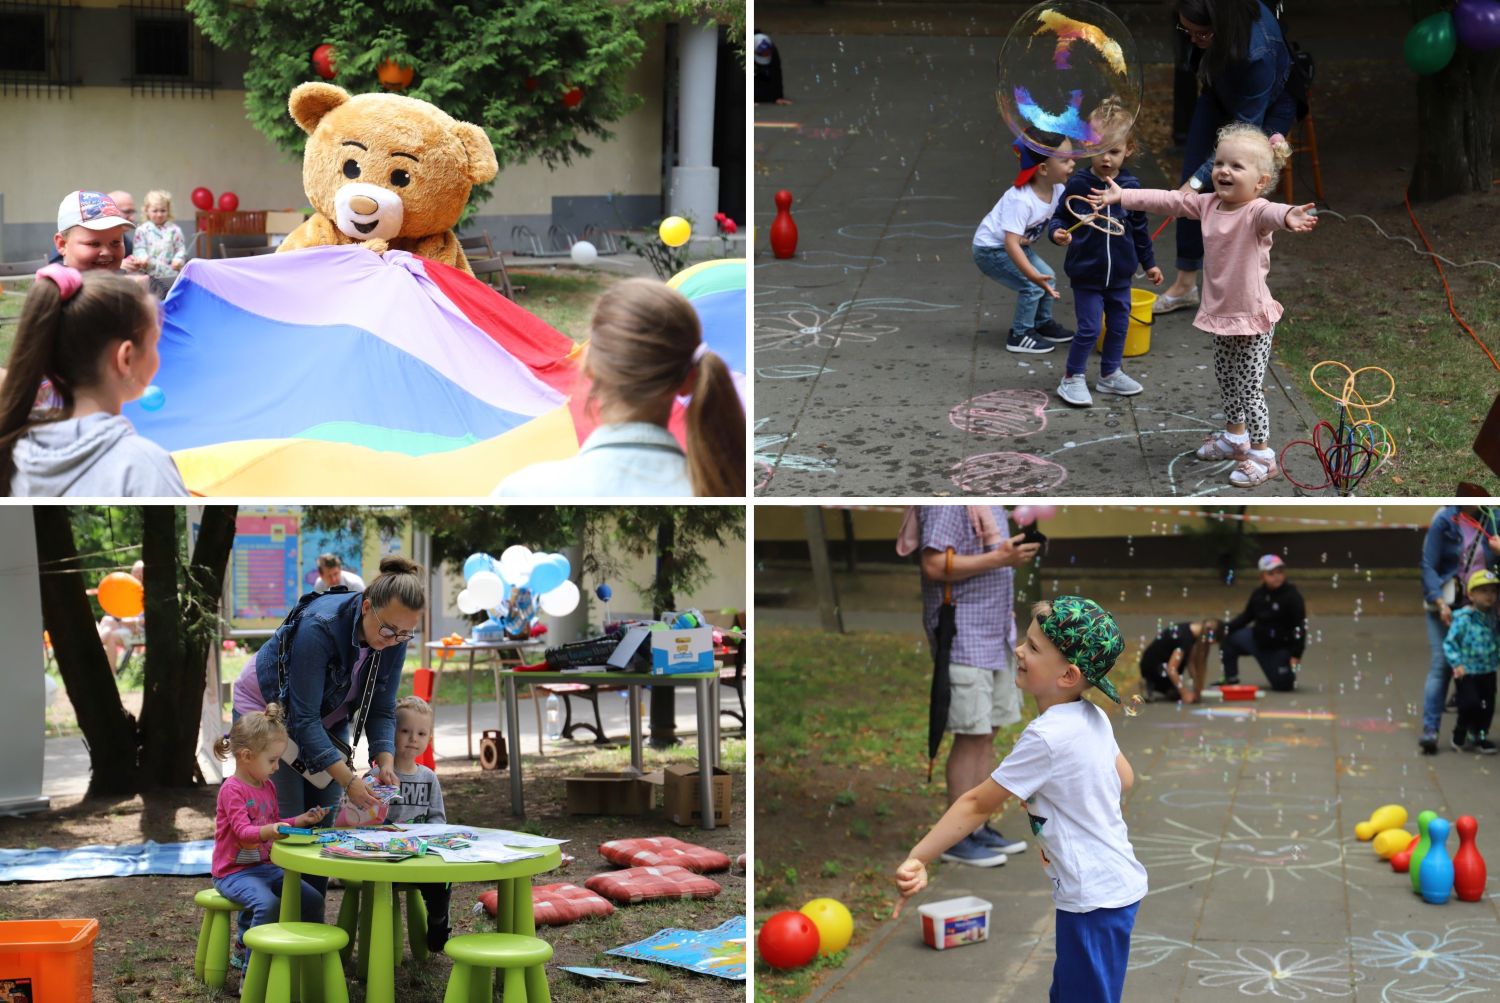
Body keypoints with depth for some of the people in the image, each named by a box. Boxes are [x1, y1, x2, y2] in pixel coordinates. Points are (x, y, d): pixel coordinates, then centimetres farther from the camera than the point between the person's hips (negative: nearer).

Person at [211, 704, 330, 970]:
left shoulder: (268, 787, 13)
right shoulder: (232, 790, -15)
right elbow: (243, 831, -25)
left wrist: (301, 820, 12)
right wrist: (269, 831, -44)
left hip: (266, 867, 8)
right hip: (234, 872, -8)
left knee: (313, 899, -3)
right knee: (269, 903, -33)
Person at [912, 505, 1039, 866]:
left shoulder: (988, 503, 13)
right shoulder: (947, 500, -17)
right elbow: (934, 565, -23)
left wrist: (1015, 555, 7)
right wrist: (998, 559, -22)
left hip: (994, 635, 10)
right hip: (964, 636, -9)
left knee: (988, 732, 13)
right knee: (971, 735, -6)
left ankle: (979, 827, 21)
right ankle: (956, 838, 2)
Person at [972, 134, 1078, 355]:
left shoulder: (1057, 190, -11)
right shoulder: (1020, 200, -36)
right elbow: (1011, 242, -40)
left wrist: (1059, 235, -26)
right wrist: (1033, 275, -45)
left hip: (1020, 245, 9)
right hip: (990, 249, -9)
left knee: (1047, 278, 12)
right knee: (1032, 286, -15)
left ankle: (1043, 324, 32)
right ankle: (1020, 336, 0)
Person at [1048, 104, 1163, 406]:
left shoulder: (1131, 187, -2)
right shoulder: (1078, 185, -12)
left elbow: (1140, 229, 9)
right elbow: (1061, 216, -3)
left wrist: (1149, 263, 15)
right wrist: (1057, 231, -27)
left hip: (1120, 275, 4)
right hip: (1086, 274, -4)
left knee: (1119, 325, 14)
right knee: (1089, 328, -5)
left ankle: (1111, 374, 32)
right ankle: (1072, 379, 11)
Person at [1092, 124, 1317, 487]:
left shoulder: (1255, 211, -23)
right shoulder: (1209, 204, 0)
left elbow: (1270, 212, -46)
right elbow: (1168, 200, 9)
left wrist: (1287, 216, -70)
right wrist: (1123, 196, 10)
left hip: (1252, 319, -8)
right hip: (1220, 313, 8)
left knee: (1249, 388, -1)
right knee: (1226, 380, 23)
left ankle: (1262, 455, 12)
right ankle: (1235, 436, 44)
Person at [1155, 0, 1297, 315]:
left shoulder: (1258, 51, -44)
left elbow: (1246, 127, -37)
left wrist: (1198, 181, -40)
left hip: (1267, 109, -5)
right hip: (1220, 94, 5)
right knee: (1191, 178, -1)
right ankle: (1185, 283, 9)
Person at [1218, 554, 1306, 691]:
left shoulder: (1292, 596, -20)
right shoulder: (1258, 593, -4)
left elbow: (1300, 626, -21)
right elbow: (1247, 616, 8)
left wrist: (1296, 654, -24)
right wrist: (1226, 629, -4)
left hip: (1281, 647, -5)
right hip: (1258, 640, 5)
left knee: (1283, 685, -6)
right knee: (1227, 638, -6)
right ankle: (1231, 679, 7)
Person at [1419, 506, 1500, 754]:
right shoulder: (1444, 520, -6)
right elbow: (1428, 565, -8)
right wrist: (1439, 602, -17)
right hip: (1446, 603, -3)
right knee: (1441, 664, -10)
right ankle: (1430, 729, -12)